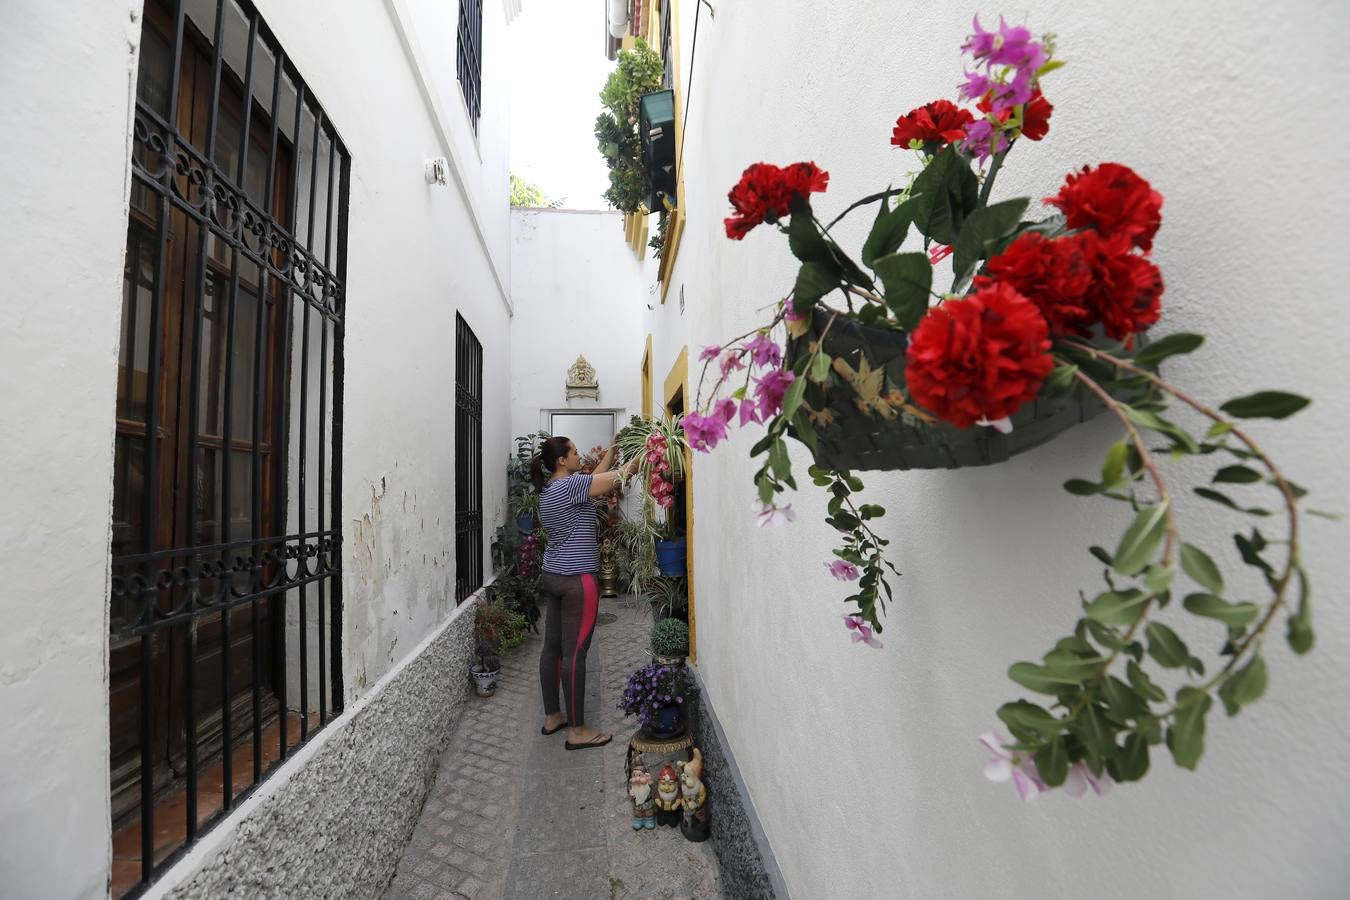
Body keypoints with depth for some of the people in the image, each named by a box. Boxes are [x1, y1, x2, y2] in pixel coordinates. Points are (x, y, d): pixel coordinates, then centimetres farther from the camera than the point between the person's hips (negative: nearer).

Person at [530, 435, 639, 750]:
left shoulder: (550, 489, 12)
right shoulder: (568, 485, -16)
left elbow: (596, 478, 19)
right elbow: (616, 479, -15)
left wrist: (613, 449, 19)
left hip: (553, 576, 10)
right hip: (576, 580, -10)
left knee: (553, 647, 15)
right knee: (574, 653, -2)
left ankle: (552, 716, 28)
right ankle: (577, 731, 8)